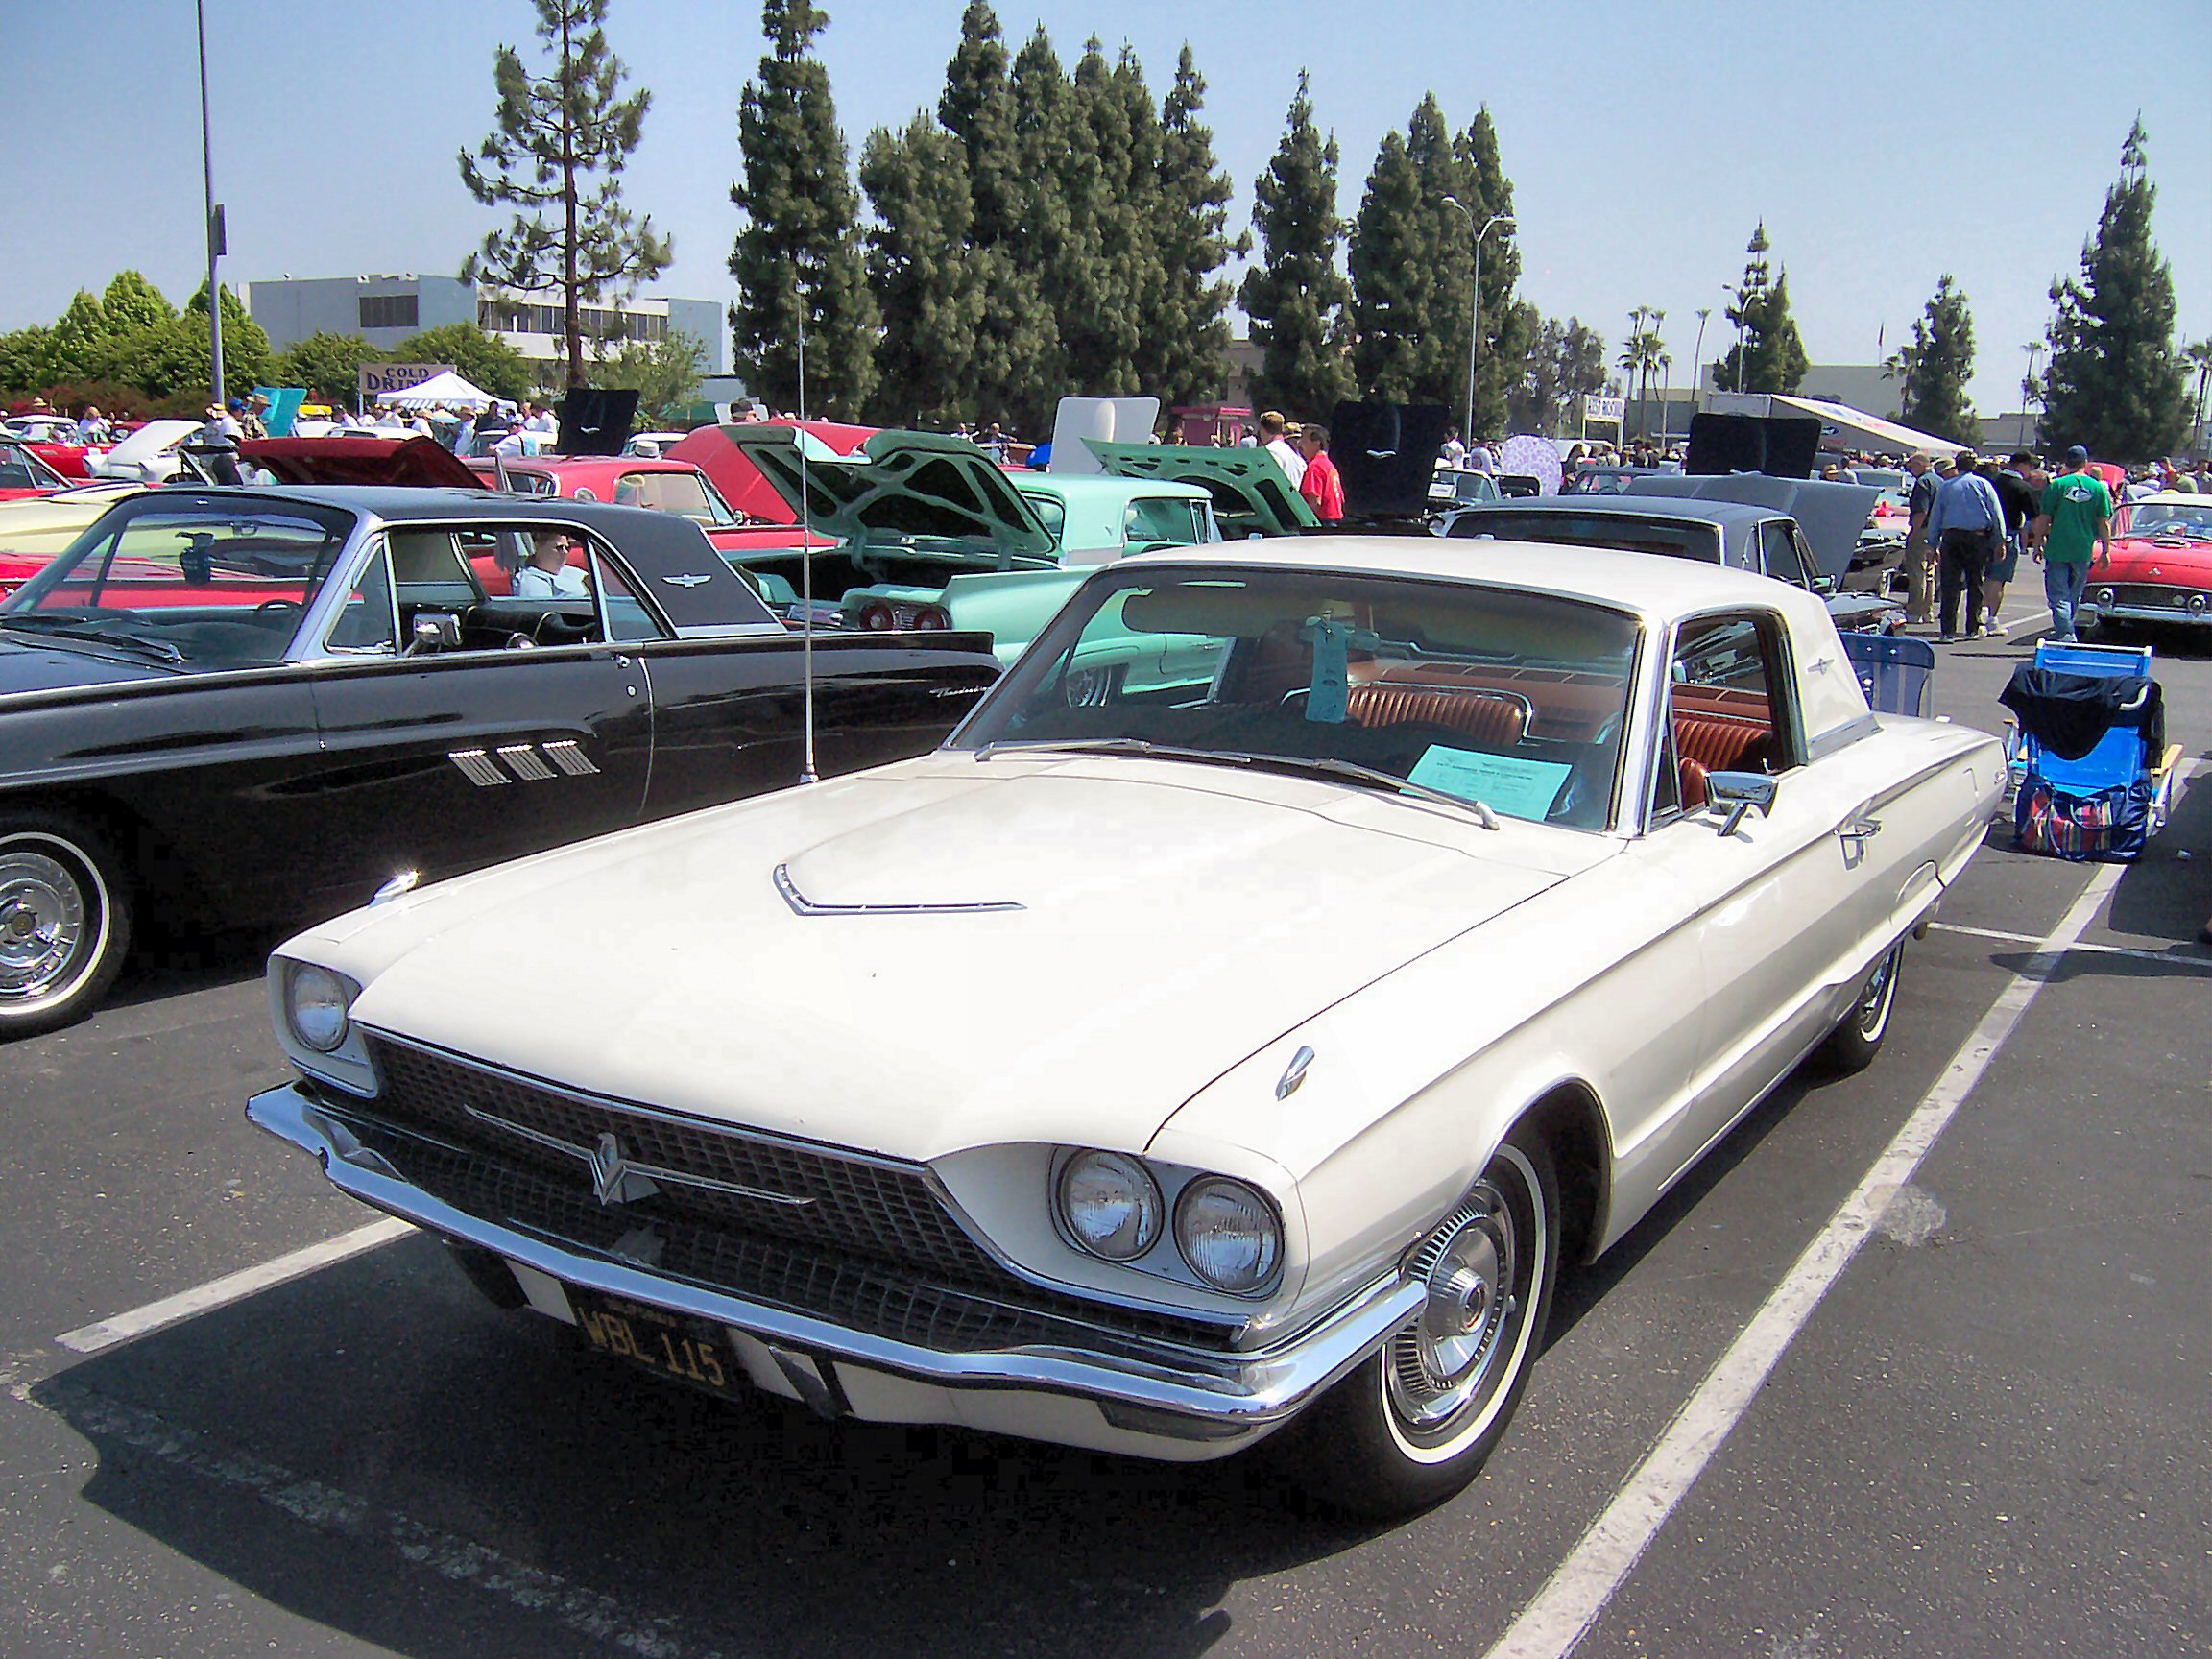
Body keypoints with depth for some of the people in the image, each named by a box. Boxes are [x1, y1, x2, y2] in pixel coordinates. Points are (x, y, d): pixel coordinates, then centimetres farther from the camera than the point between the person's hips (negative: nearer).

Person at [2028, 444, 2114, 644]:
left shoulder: (2057, 485, -3)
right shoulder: (2098, 488, 3)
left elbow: (2043, 519, -3)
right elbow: (2104, 524, 4)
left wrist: (2037, 545, 7)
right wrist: (2106, 550, 11)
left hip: (2057, 550, -3)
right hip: (2083, 552, 3)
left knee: (2058, 595, -4)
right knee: (2073, 596, 16)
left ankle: (2065, 633, -20)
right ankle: (2063, 631, 24)